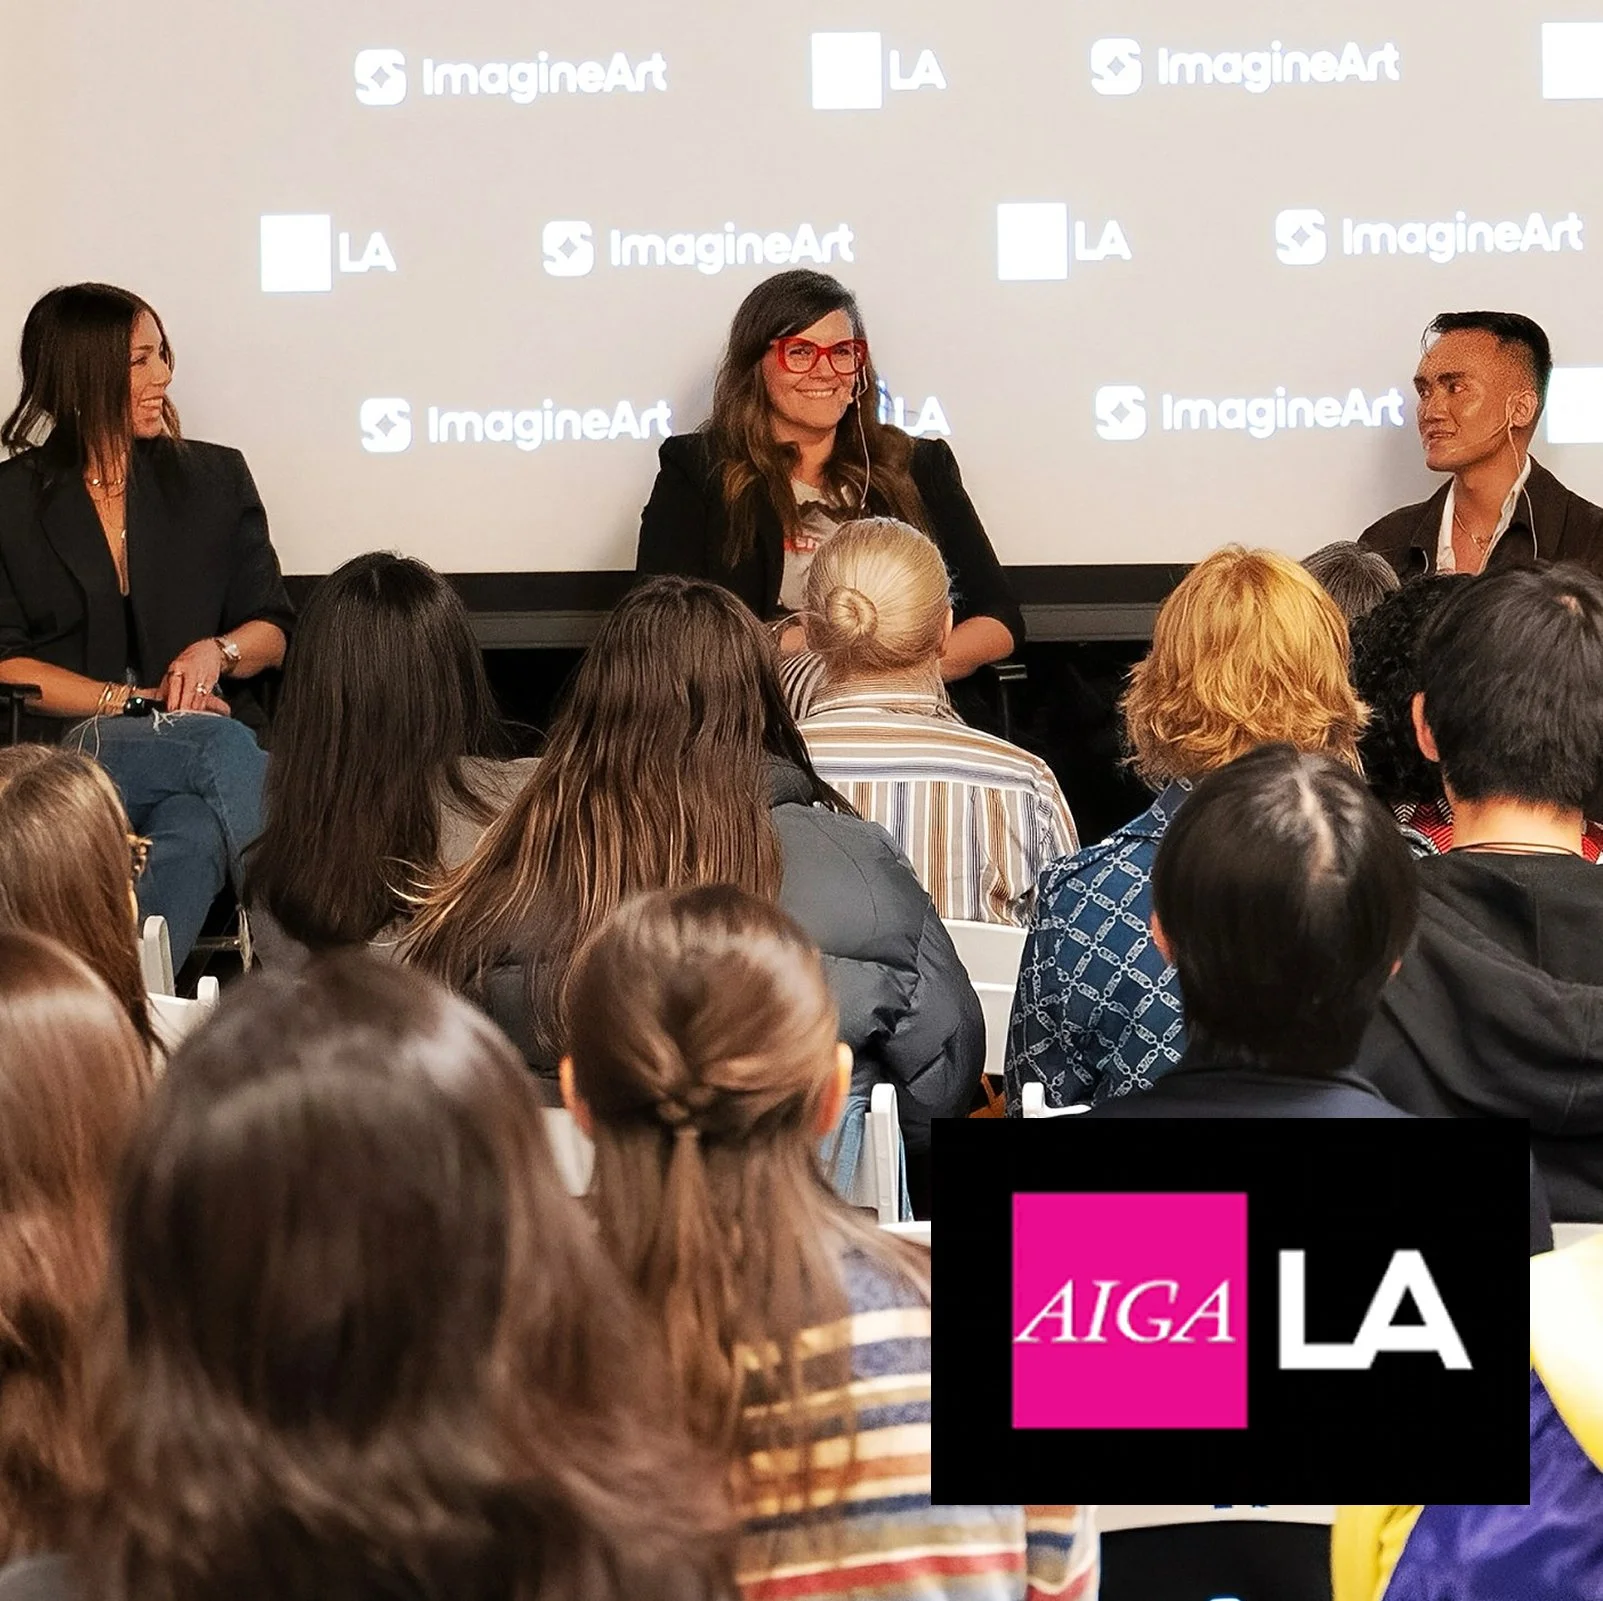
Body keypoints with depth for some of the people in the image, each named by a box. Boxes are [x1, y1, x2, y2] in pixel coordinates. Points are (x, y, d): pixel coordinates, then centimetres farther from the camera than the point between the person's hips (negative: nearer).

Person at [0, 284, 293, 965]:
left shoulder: (216, 480, 17)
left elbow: (272, 632, 18)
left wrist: (217, 651, -7)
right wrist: (134, 702, -10)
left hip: (204, 725, 2)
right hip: (66, 750, -2)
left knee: (193, 839, -37)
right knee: (228, 753, -34)